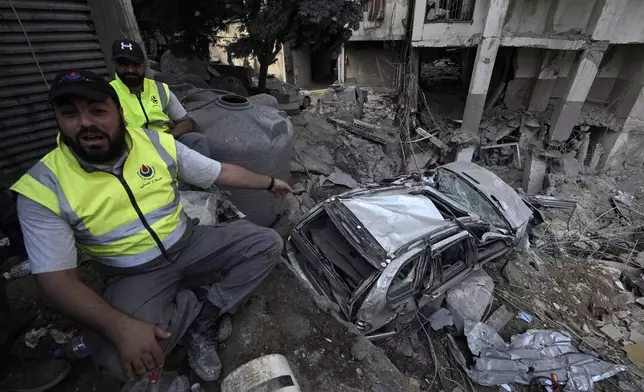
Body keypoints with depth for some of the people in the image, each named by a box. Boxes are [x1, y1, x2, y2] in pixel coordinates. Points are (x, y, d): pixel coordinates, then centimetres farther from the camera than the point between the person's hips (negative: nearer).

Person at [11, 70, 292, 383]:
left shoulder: (158, 143, -7)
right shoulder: (43, 187, -12)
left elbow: (221, 172, 3)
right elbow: (56, 279, -16)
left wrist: (268, 183, 10)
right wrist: (121, 327, -31)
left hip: (190, 243, 3)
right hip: (133, 274, -2)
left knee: (268, 244, -10)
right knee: (116, 355, -30)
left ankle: (201, 320, -8)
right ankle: (203, 306, -4)